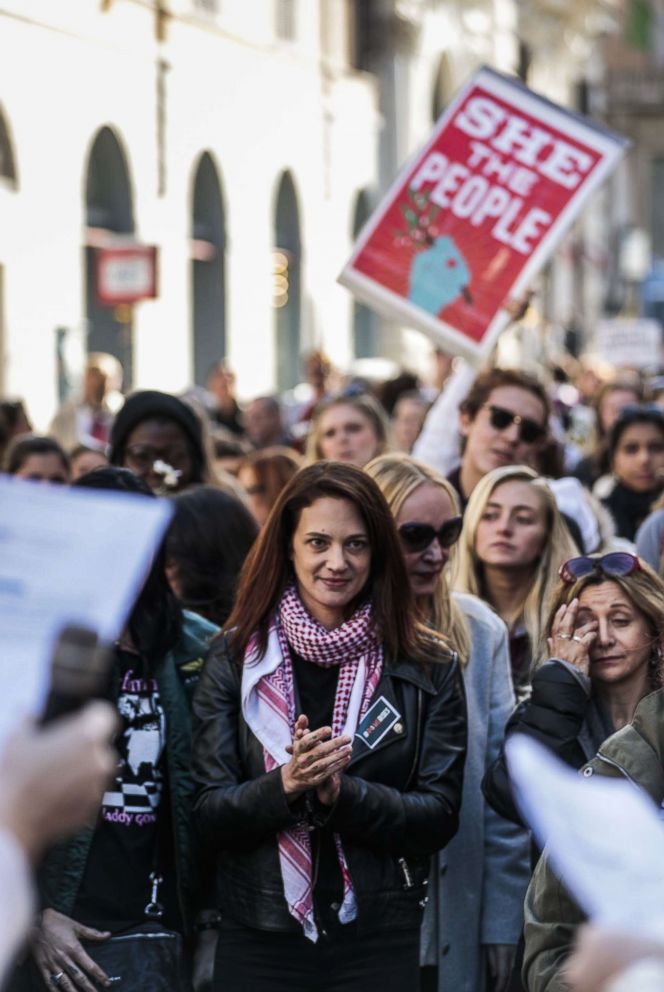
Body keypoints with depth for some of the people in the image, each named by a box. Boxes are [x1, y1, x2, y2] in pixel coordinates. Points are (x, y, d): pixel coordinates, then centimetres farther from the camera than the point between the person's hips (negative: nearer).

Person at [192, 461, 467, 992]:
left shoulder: (429, 668, 1)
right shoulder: (236, 658, 1)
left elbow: (440, 817, -4)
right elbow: (209, 813, -2)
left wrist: (342, 794, -19)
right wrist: (286, 785, -21)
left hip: (379, 943, 0)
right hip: (259, 940, 0)